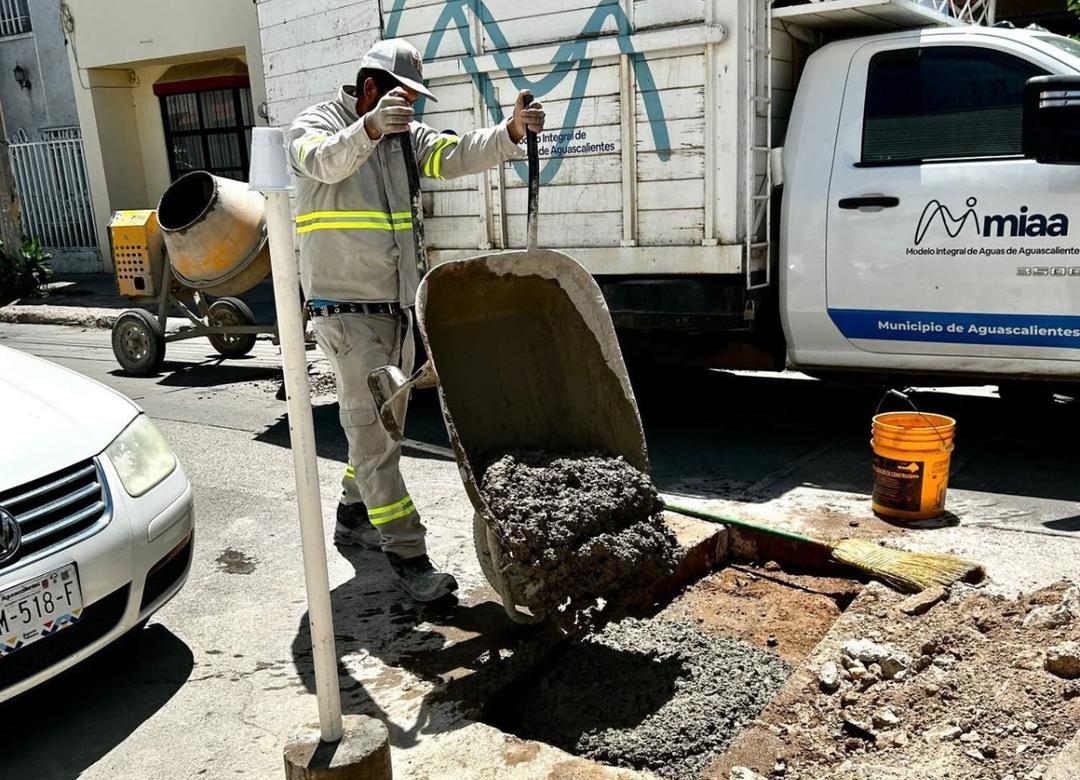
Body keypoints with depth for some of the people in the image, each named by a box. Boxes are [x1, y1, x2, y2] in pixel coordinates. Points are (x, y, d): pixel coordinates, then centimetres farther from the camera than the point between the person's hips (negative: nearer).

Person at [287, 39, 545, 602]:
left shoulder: (403, 134, 10)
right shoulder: (316, 125, -6)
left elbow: (455, 157, -5)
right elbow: (326, 161, -30)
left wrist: (511, 132, -23)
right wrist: (370, 127, -50)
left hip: (397, 305, 8)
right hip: (346, 308, -7)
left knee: (385, 420, 17)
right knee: (371, 427, -7)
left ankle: (354, 516, 36)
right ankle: (407, 556, -5)